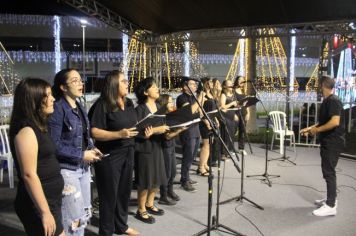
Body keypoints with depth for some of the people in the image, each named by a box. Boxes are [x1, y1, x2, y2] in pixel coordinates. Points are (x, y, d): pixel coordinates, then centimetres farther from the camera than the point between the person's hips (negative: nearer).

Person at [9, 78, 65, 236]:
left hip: (51, 200, 9)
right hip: (38, 205, -9)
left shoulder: (36, 126, 9)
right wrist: (45, 212, -23)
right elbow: (29, 174, -24)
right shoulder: (26, 130, -20)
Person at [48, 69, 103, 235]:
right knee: (74, 217, 2)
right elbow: (54, 144, -20)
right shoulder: (57, 109, -17)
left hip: (83, 167, 8)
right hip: (67, 169, -8)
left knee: (84, 213, 18)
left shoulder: (79, 107, 8)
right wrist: (82, 154, -19)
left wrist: (92, 149, 0)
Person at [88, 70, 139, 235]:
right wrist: (119, 134, -28)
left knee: (125, 190, 17)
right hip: (109, 156, -7)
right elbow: (94, 132, -21)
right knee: (109, 194, 5)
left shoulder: (129, 103, 9)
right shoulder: (102, 105, -15)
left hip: (127, 153, 7)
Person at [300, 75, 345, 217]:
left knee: (329, 172, -7)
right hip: (327, 142, 10)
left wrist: (317, 130, -18)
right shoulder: (326, 101, 13)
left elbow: (335, 122, -27)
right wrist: (310, 128, 15)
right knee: (328, 171, 15)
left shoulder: (333, 101, -18)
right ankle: (330, 199, 26)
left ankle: (331, 206, -1)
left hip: (333, 142, -10)